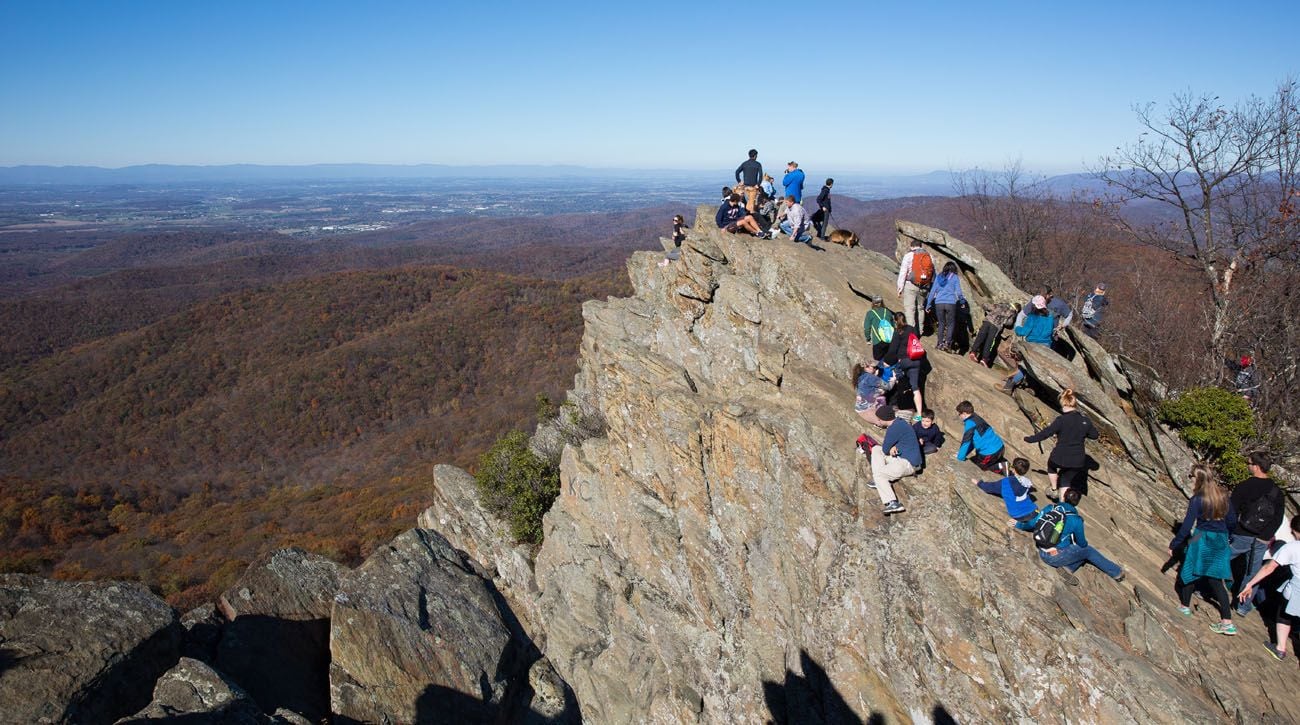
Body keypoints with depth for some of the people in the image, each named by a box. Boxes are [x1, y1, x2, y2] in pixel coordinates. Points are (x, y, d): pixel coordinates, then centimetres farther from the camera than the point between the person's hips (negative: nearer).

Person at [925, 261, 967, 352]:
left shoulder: (939, 277, 13)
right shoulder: (955, 277, 5)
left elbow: (932, 291, 10)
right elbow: (958, 292, 1)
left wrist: (928, 304, 13)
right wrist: (962, 300, 20)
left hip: (939, 303, 3)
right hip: (950, 303, -3)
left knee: (941, 323, 14)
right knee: (950, 324, 7)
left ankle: (940, 343, 8)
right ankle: (947, 343, -7)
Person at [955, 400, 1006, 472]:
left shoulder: (970, 424, -17)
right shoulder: (976, 418, 10)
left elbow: (966, 442, -12)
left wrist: (960, 456, 0)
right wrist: (965, 452, 22)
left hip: (990, 453, -7)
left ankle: (1000, 467, -2)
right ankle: (1003, 462, 12)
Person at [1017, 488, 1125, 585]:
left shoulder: (1049, 508, 1)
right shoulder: (1076, 520, -9)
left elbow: (1031, 524, 8)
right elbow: (1082, 544, 5)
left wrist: (1019, 524, 29)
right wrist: (1085, 542, 30)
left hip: (1042, 555, 5)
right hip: (1057, 557, -5)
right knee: (1088, 550, 20)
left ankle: (1067, 568, 2)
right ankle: (1116, 572, 25)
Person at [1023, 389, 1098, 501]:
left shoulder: (1061, 420, -18)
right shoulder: (1084, 419, -3)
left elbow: (1045, 433, -16)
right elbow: (1095, 435, 10)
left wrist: (1030, 439, -5)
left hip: (1060, 457, -4)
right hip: (1077, 460, 4)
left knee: (1051, 465, 31)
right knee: (1066, 480, 19)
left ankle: (1054, 490, 36)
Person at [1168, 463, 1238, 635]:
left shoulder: (1197, 500, -17)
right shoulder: (1223, 496, 0)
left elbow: (1186, 526, -15)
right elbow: (1232, 520, 9)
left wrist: (1173, 545, -6)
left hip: (1202, 541, -6)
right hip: (1220, 542, 6)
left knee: (1189, 572, 16)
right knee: (1215, 580, 10)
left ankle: (1185, 606, 31)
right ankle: (1227, 622, 6)